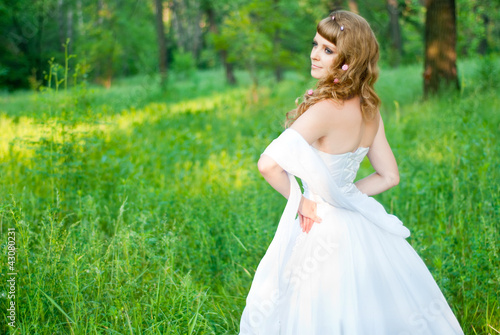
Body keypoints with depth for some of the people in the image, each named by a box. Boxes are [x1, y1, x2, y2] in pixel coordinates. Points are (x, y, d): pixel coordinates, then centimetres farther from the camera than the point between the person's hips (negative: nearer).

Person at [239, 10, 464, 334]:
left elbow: (269, 164, -31)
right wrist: (341, 197, 5)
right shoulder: (370, 109, -1)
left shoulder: (325, 109, -23)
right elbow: (389, 176, 8)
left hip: (325, 232, -7)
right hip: (359, 226, 7)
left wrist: (299, 200, -15)